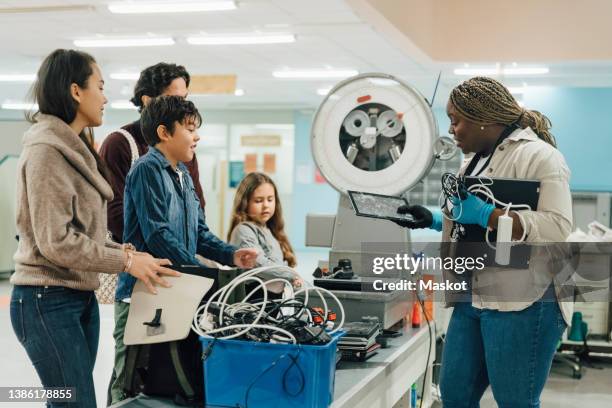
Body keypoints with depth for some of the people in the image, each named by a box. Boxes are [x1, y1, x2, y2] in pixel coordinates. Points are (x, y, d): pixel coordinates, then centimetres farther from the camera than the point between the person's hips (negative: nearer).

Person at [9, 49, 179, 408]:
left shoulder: (76, 148, 15)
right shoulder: (46, 151, -15)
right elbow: (56, 241, -20)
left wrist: (123, 252, 1)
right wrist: (126, 262, -16)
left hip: (81, 297, 9)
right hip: (49, 301, -9)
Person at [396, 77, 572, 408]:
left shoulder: (537, 154, -12)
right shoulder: (476, 160, 17)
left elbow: (556, 227, -22)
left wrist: (485, 214, -25)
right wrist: (433, 220, 10)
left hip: (521, 302, -9)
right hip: (473, 299, 9)